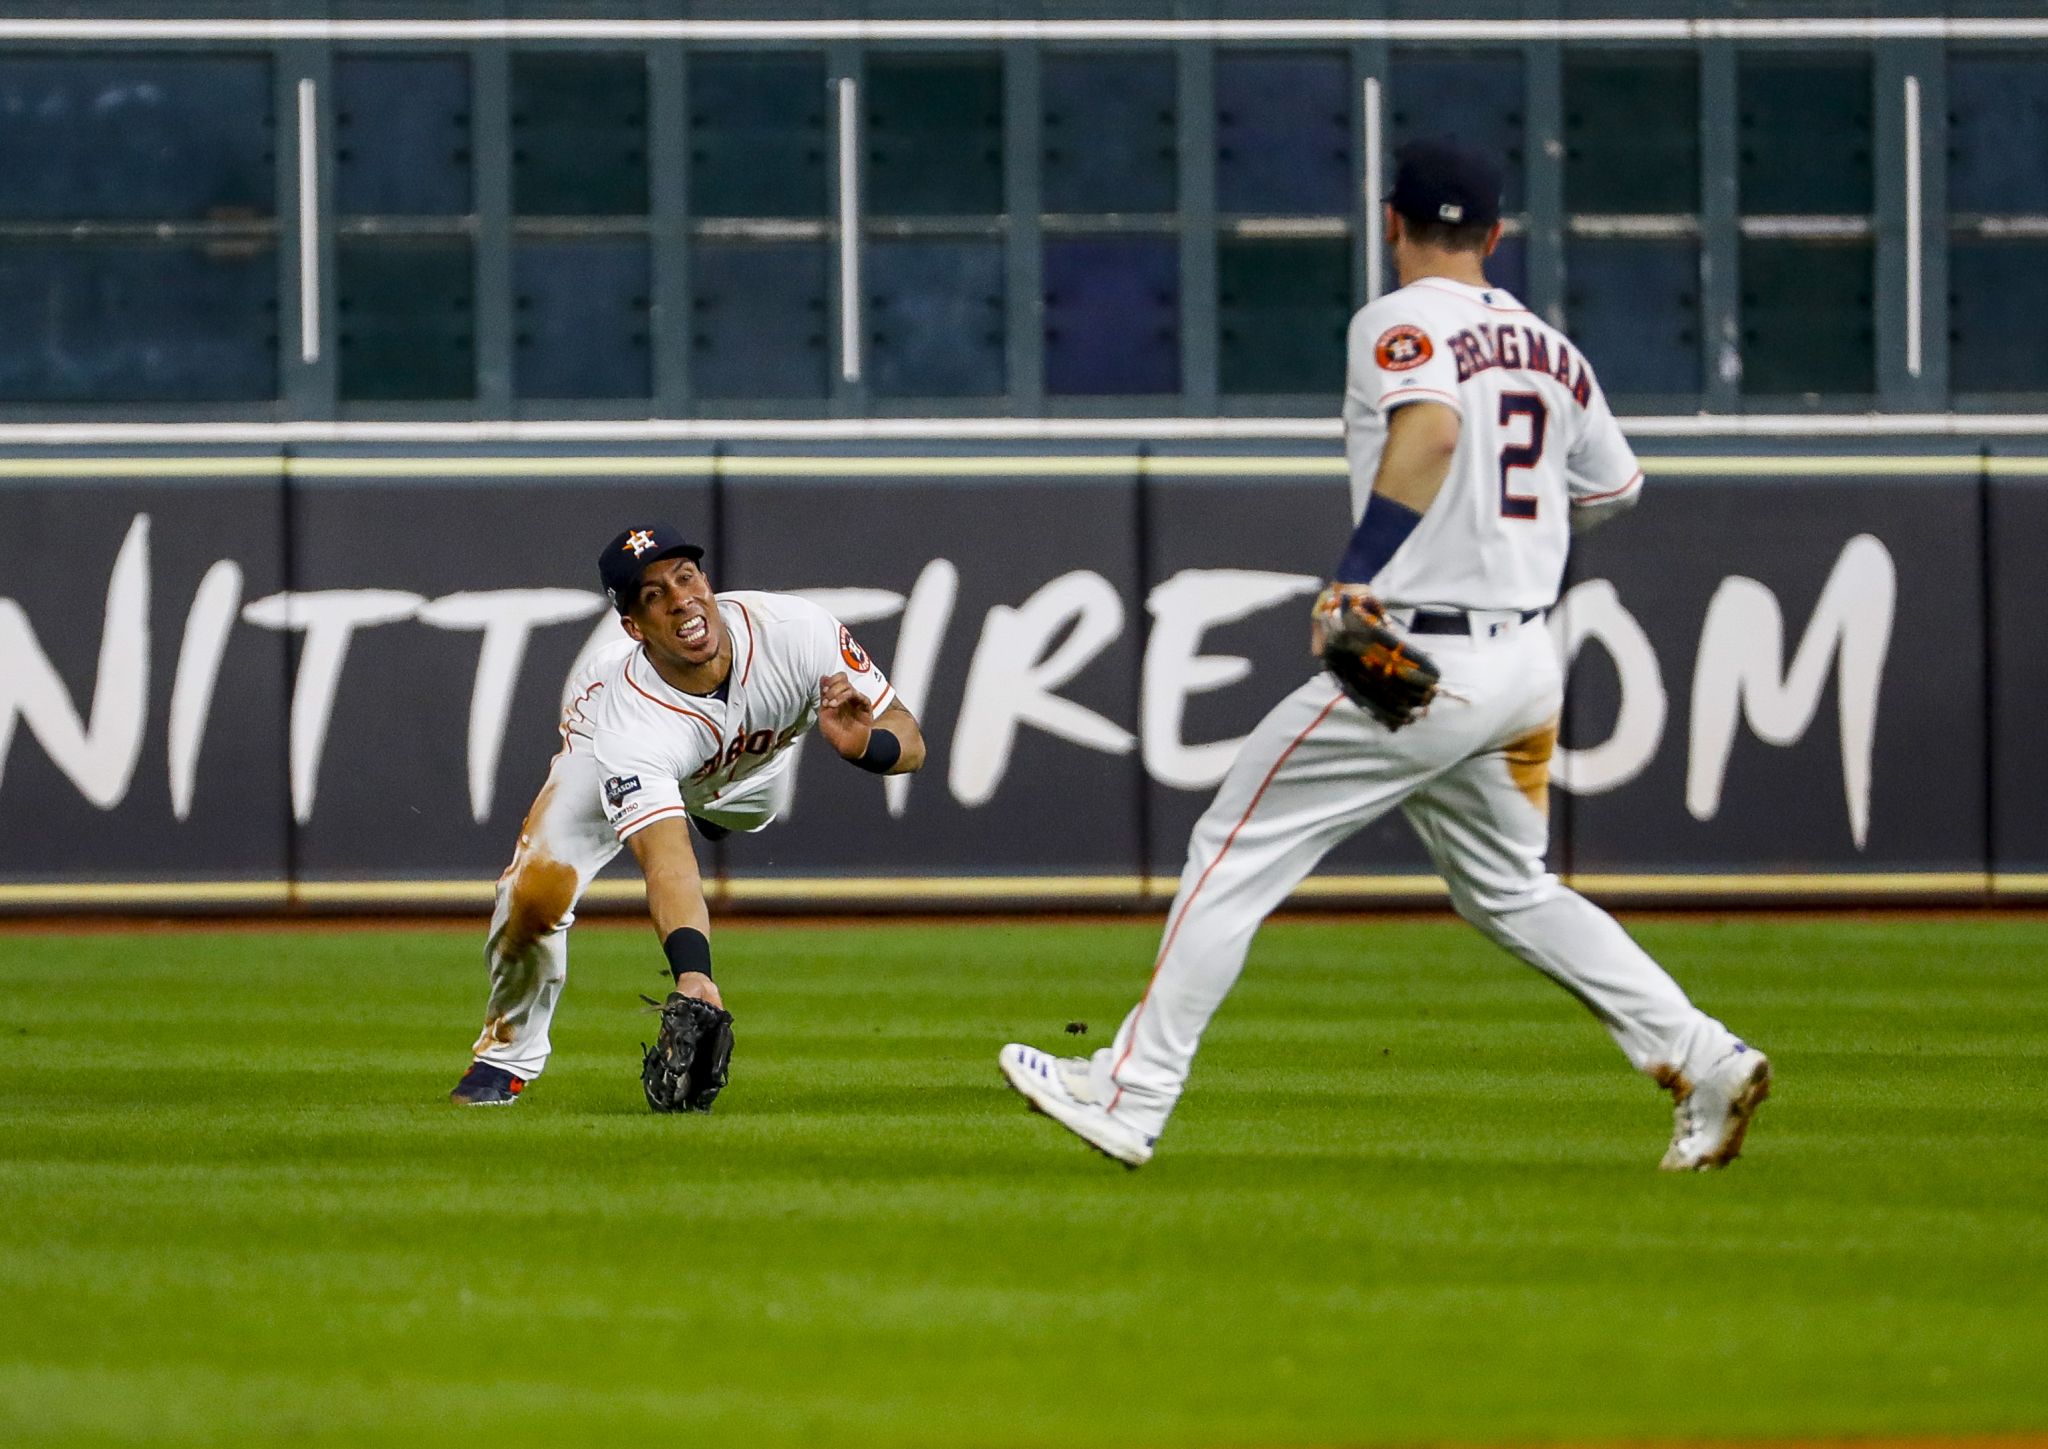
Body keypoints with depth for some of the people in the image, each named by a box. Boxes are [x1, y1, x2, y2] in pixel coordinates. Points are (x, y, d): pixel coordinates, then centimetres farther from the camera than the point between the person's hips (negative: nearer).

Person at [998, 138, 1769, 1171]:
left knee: (1234, 855, 2)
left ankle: (1129, 1095, 3)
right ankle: (1704, 1062, 8)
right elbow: (1614, 485, 25)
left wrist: (1360, 573, -35)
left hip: (1420, 661, -7)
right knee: (1509, 892, 21)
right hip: (1525, 658, 7)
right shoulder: (1549, 349, 13)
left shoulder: (1399, 326, -9)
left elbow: (1432, 428, -30)